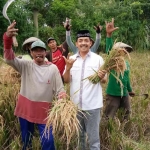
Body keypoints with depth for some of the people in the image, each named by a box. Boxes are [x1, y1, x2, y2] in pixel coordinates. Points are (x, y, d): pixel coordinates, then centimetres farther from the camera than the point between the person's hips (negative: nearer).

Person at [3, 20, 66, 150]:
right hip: (25, 108, 2)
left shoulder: (53, 68, -3)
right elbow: (9, 59, -17)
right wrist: (7, 38, -33)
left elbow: (59, 89, -2)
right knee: (26, 139, 18)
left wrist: (62, 97, -25)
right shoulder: (26, 65, -2)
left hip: (44, 110, -1)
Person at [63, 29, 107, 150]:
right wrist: (68, 68, -18)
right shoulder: (71, 59, 4)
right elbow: (66, 80, 0)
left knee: (93, 137, 6)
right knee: (78, 135, 20)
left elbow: (104, 80, 1)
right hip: (75, 104, 3)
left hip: (92, 104, -3)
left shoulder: (98, 59, -3)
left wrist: (101, 77, -22)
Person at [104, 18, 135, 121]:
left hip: (124, 94, 6)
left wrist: (130, 90, 29)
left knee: (126, 114, 21)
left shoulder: (127, 63, 5)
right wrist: (109, 34, -47)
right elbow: (109, 49, -32)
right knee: (109, 117, 5)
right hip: (113, 94, -6)